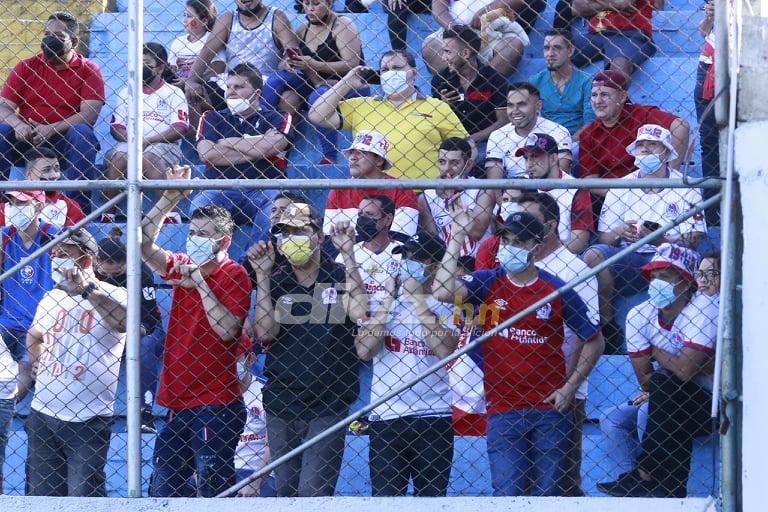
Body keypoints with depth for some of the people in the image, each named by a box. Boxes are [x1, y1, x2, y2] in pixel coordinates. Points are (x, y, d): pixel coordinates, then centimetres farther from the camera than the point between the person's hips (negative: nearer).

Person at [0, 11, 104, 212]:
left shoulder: (88, 70, 2)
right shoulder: (26, 67, 9)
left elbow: (89, 113, -12)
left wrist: (51, 129, -25)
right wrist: (18, 125, -22)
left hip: (64, 140, -2)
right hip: (26, 139, 2)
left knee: (82, 133, -32)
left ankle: (80, 206, -32)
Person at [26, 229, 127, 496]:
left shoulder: (111, 296, -8)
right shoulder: (50, 299, 13)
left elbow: (126, 322, -32)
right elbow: (34, 336, 33)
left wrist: (87, 290, -41)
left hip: (88, 421, -6)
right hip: (43, 414, 6)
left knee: (83, 497, -9)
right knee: (40, 494, 9)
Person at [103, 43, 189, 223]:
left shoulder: (173, 93, 10)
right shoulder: (127, 92, 21)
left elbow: (180, 129, -2)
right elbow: (116, 127, 14)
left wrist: (148, 141, -14)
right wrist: (131, 139, -10)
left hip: (163, 145, -3)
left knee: (147, 159, -37)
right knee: (117, 158, -31)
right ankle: (107, 214, -30)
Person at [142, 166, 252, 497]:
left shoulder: (234, 276, -9)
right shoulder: (183, 268, 10)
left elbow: (227, 331, -18)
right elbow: (144, 245, 5)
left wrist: (201, 284, -18)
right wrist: (170, 199, -1)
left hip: (216, 406, -7)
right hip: (178, 403, 7)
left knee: (213, 489, -8)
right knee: (162, 491, 10)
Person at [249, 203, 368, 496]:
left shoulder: (340, 277, 0)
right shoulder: (275, 281, 6)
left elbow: (359, 312, -20)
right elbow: (265, 332, -7)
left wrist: (348, 255, -19)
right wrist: (262, 275, -10)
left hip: (327, 403, -3)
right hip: (280, 403, 3)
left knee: (313, 491, -13)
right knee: (285, 491, 10)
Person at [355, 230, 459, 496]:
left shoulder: (444, 307, 5)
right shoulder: (380, 302, 8)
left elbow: (445, 349, -15)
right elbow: (364, 351, -6)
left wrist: (418, 301, -11)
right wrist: (388, 302, -6)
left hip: (434, 417, -1)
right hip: (386, 416, 1)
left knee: (432, 495, 4)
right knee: (386, 496, -3)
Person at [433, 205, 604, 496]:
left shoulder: (557, 290, 0)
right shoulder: (488, 283, 1)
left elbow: (594, 341, 9)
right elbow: (442, 292, -18)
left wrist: (569, 387, 0)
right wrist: (457, 238, -15)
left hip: (551, 407, 0)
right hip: (503, 409, 0)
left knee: (547, 494, 4)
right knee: (508, 493, -8)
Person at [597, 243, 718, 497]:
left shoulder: (704, 308, -19)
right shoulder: (639, 316, -3)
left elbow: (685, 370, -26)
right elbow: (644, 379, -6)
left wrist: (658, 353, -8)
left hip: (711, 406, -5)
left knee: (663, 381, -28)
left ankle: (645, 474, -23)